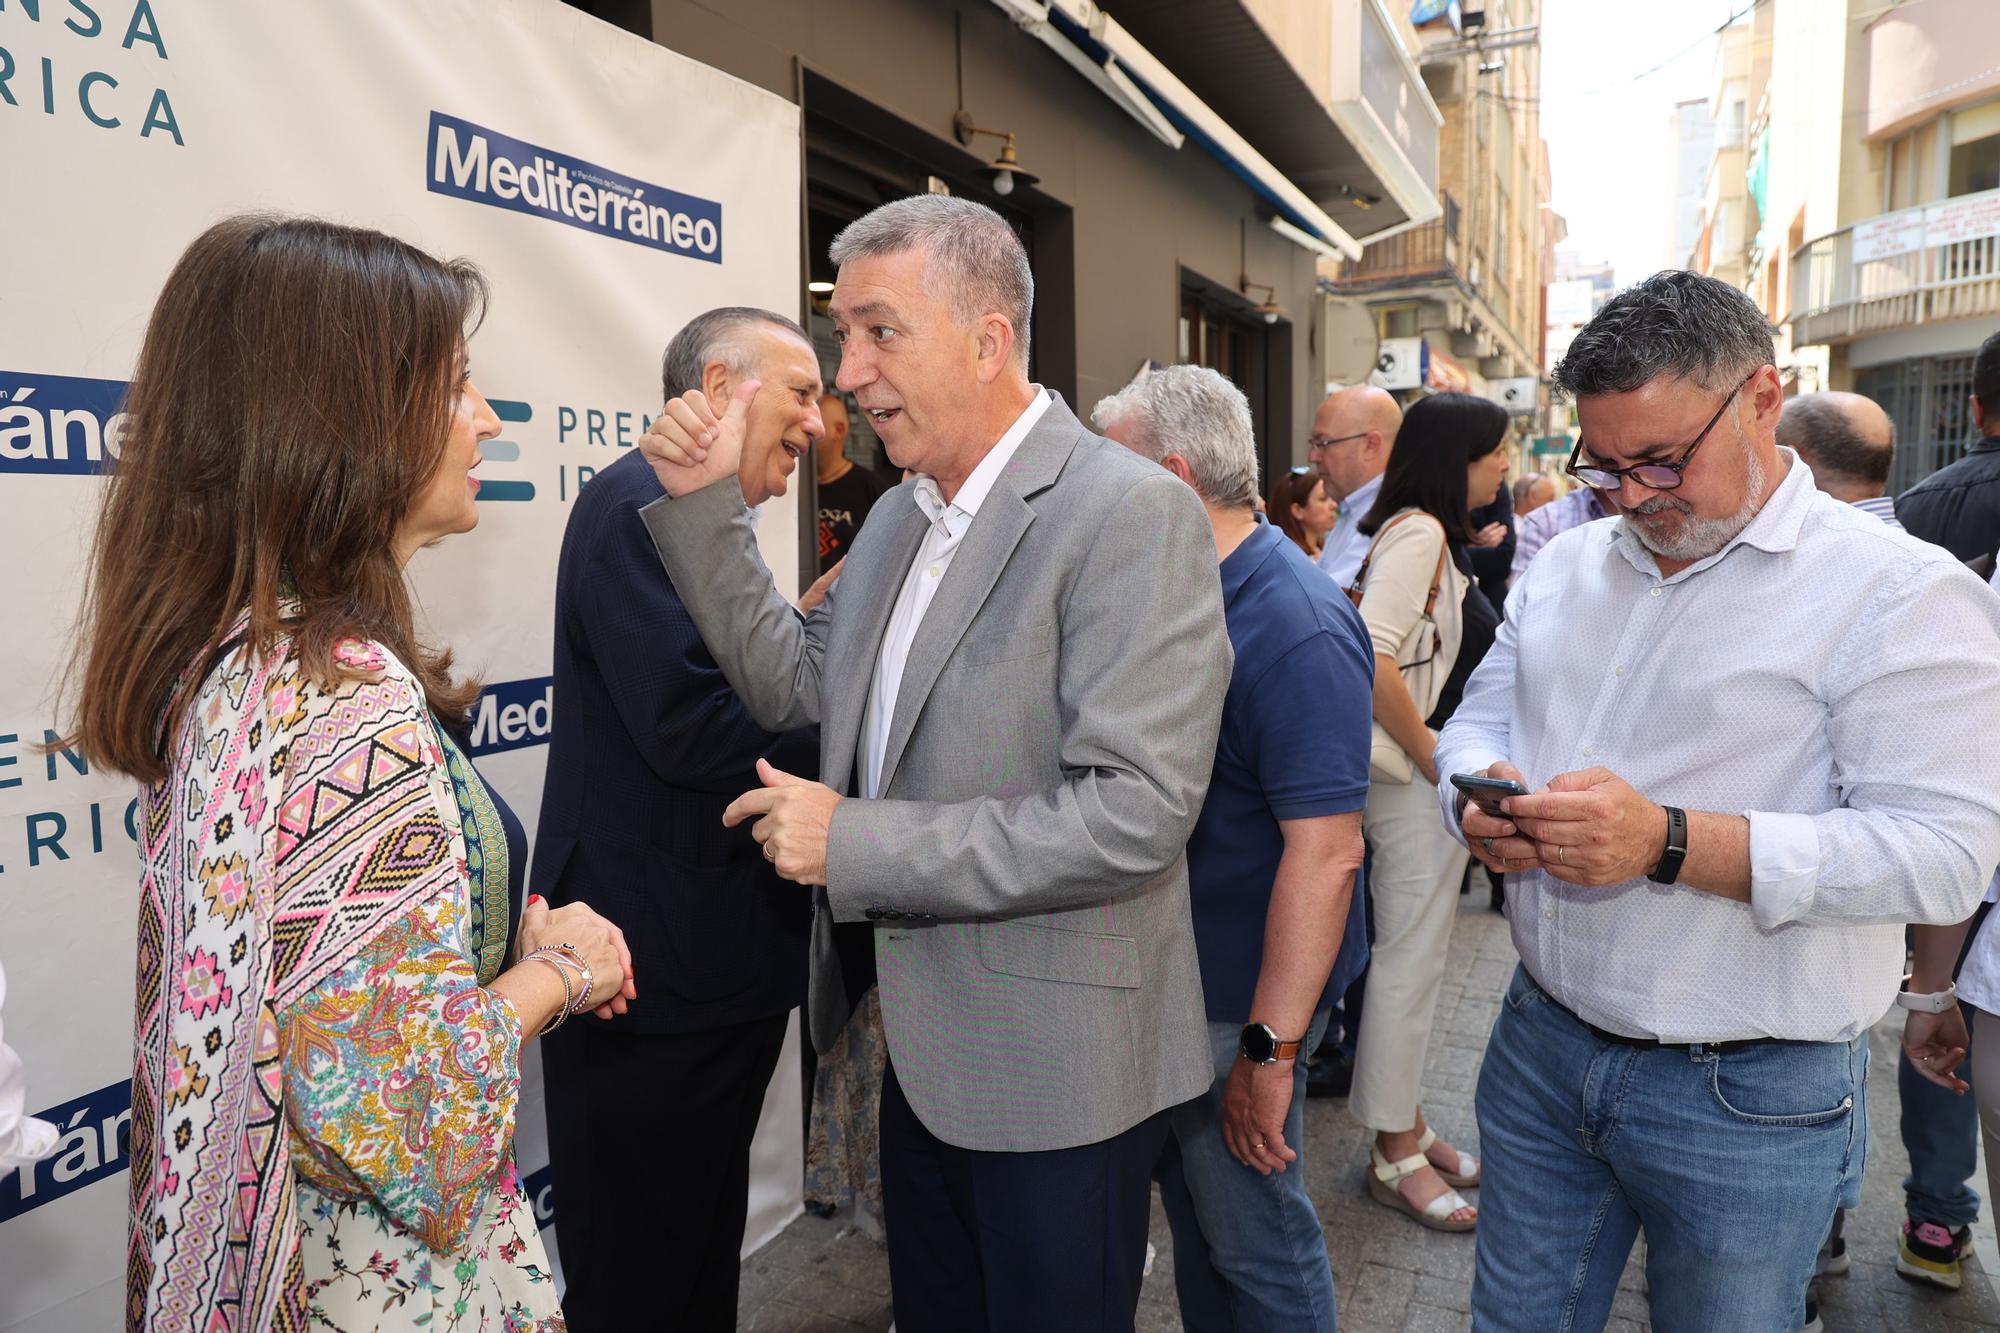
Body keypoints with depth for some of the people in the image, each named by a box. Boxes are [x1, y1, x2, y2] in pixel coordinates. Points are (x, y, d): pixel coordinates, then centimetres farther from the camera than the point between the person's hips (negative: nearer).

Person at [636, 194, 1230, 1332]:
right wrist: (706, 507, 1)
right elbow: (799, 690, 10)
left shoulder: (1131, 512, -20)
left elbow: (1137, 812, -27)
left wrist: (859, 844, -22)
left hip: (1055, 1064, -7)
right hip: (920, 1042, 8)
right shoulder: (901, 515, 7)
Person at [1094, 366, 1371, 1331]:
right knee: (1189, 1206, 24)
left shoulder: (1298, 629, -23)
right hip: (1171, 978, 8)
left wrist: (1271, 1049, -24)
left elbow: (1326, 854, -26)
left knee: (1253, 1236, 10)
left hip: (1240, 999, -8)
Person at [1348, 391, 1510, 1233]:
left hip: (1413, 773, 10)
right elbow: (1371, 656, -28)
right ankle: (1396, 1155, 14)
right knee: (1410, 958, 0)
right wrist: (1432, 756, -20)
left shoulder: (1418, 532, 14)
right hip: (1412, 780, -10)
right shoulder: (1420, 533, -16)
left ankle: (1404, 1126, 31)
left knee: (1408, 953, 17)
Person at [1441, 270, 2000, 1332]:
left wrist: (1668, 841, -29)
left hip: (1748, 1098, -5)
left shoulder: (1901, 593, -12)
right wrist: (1486, 800, -13)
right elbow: (1480, 717, 11)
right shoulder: (1568, 562, 6)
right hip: (1541, 1042, 5)